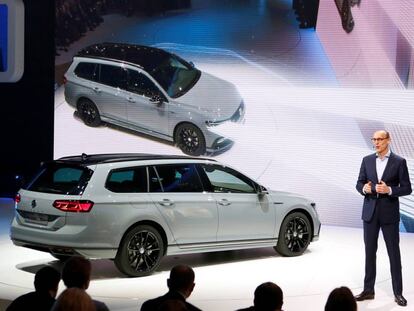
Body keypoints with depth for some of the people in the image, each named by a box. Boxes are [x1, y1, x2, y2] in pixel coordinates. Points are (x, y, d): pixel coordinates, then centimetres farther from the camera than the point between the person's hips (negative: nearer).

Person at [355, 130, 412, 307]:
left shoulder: (399, 162, -3)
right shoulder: (367, 160, 7)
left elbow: (407, 188, -4)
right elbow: (359, 183, 9)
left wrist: (389, 190, -20)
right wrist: (364, 188, -13)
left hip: (389, 213, -3)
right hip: (370, 212, 3)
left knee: (394, 253, 2)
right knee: (370, 252, 8)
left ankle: (398, 292, 8)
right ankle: (368, 290, 15)